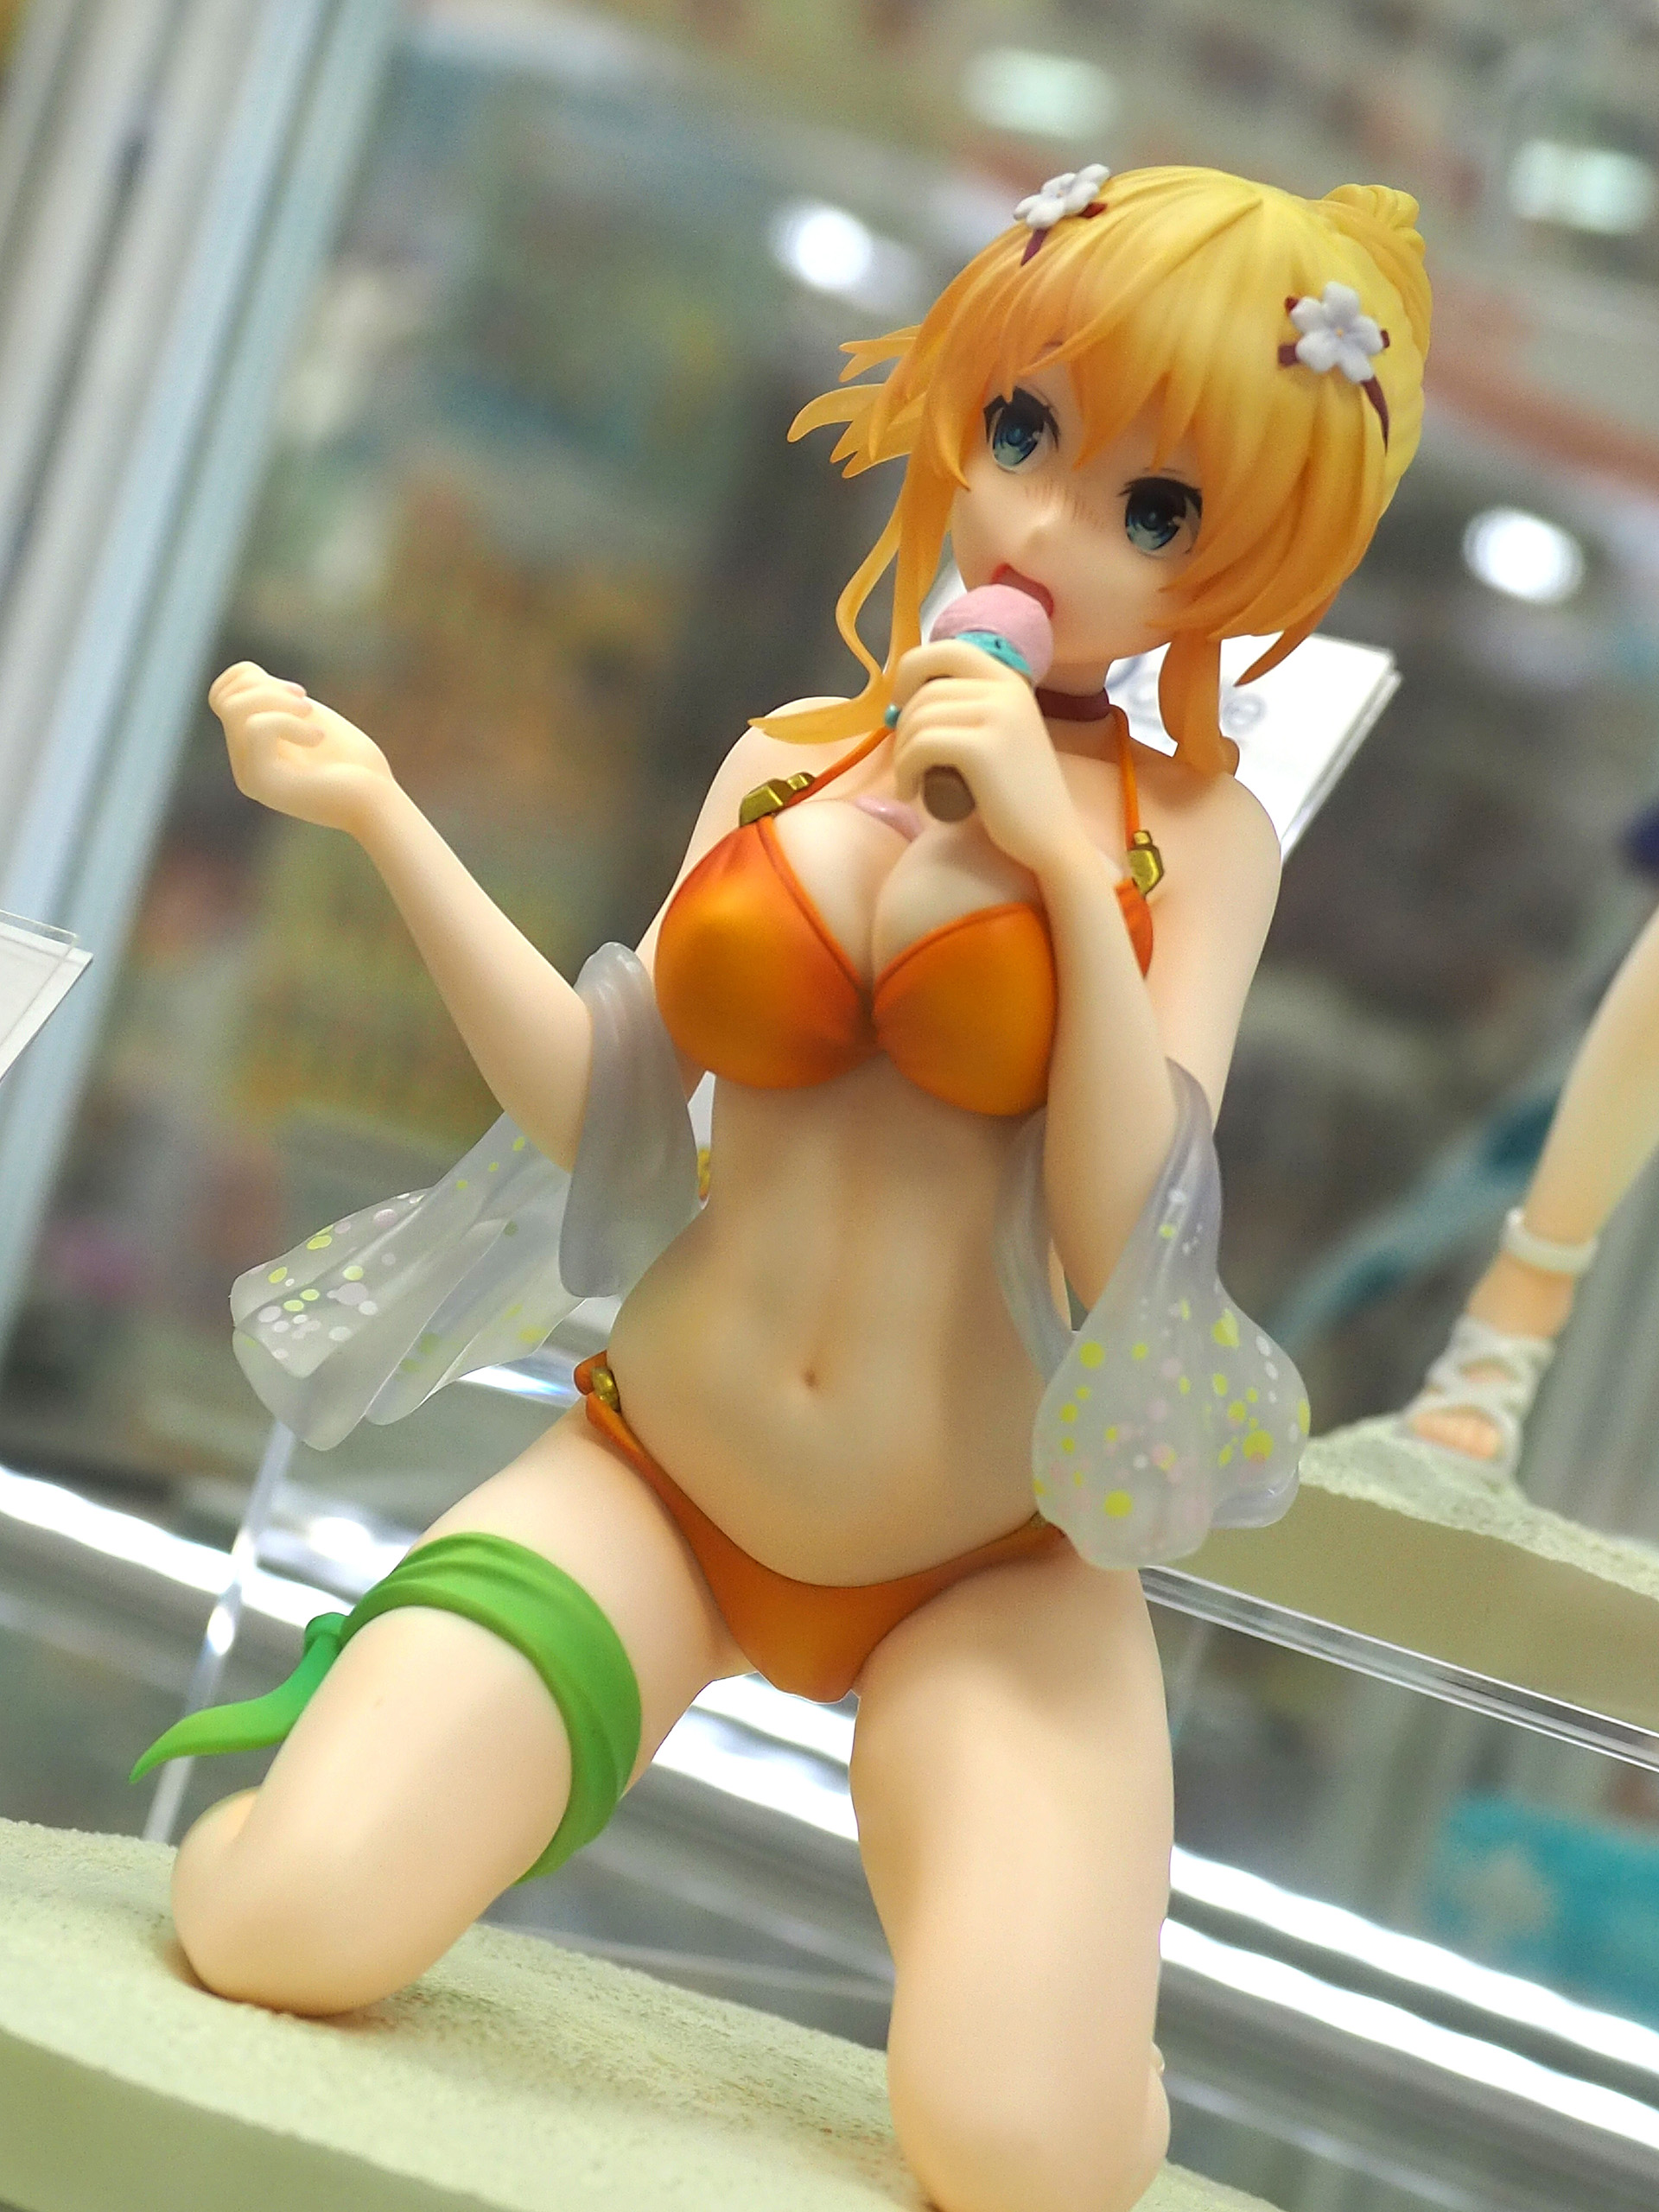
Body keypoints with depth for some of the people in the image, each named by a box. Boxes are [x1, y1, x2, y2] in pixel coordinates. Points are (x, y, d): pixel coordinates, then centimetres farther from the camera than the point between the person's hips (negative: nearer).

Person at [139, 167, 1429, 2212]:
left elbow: (1123, 1250, -14)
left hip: (982, 1571, -2)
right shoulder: (789, 757, 5)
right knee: (281, 1928, -20)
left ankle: (1045, 1956, 11)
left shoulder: (1192, 832, -4)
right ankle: (353, 1755, 16)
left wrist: (1071, 866, -22)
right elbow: (593, 1106, 0)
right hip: (654, 1483, 2)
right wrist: (378, 813, -7)